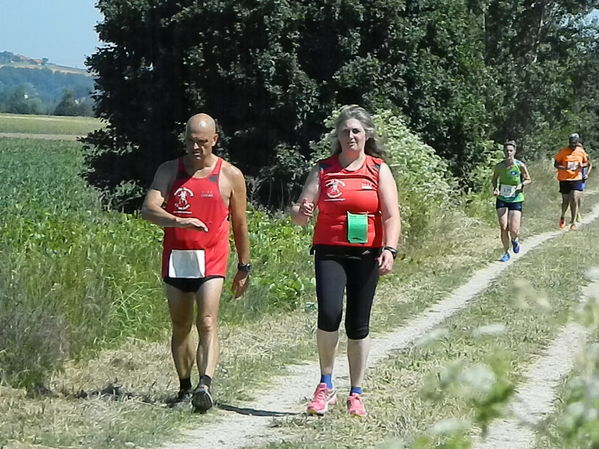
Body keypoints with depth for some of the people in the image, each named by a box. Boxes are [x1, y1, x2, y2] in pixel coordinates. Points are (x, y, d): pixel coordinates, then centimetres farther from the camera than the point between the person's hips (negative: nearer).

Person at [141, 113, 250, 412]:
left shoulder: (230, 176, 4)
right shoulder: (169, 171, 6)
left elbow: (239, 225, 12)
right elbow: (148, 209, -9)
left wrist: (243, 268, 14)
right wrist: (178, 221, -27)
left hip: (211, 261, -3)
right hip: (175, 260, 3)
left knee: (207, 324, -17)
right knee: (180, 327, 10)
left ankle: (205, 386, -30)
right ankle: (185, 389, 20)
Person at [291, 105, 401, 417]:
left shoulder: (379, 170, 5)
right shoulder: (323, 170, 7)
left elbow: (391, 216, -3)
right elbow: (299, 213, 3)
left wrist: (389, 249, -19)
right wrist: (302, 212, -22)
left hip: (365, 254, 0)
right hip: (329, 252, 0)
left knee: (358, 325, 5)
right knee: (329, 313, -21)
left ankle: (356, 394, 17)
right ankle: (326, 387, -7)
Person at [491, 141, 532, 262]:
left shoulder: (520, 165, -11)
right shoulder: (499, 166, -6)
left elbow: (528, 179, 3)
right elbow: (494, 179, 12)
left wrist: (521, 185, -17)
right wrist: (495, 188, -8)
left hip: (516, 199, -1)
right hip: (502, 199, 1)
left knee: (513, 230, -8)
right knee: (503, 228, -7)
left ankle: (514, 240, 30)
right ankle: (506, 253, 12)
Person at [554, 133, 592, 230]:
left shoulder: (581, 151, 1)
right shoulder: (563, 151, -6)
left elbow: (587, 162, 15)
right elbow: (555, 164, -3)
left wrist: (582, 165, -8)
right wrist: (564, 168, -22)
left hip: (577, 179, 1)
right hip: (564, 179, -1)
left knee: (574, 201, -10)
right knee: (566, 201, 5)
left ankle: (573, 222, -1)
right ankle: (562, 217, 34)